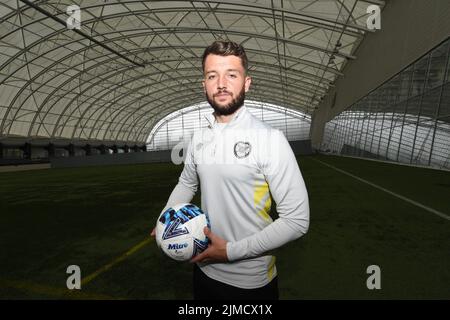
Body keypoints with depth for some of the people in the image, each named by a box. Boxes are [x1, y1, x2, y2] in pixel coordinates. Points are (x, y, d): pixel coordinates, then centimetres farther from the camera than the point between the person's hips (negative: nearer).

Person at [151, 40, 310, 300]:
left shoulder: (270, 139, -19)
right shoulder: (198, 139, -1)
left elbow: (297, 220, -18)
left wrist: (232, 251, -19)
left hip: (251, 281, -5)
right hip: (205, 271, 5)